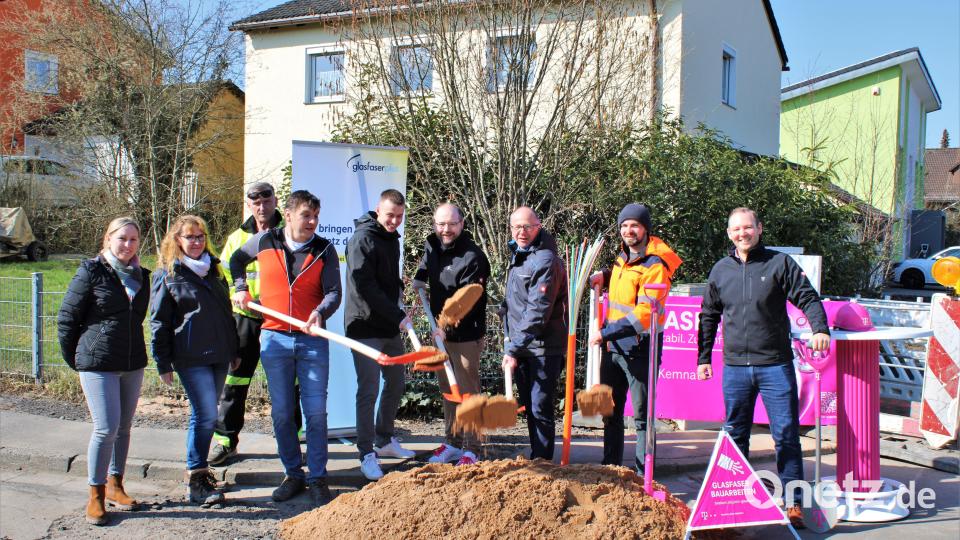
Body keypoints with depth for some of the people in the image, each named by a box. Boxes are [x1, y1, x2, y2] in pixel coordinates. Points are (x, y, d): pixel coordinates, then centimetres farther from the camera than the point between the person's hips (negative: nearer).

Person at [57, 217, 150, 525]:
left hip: (133, 363, 5)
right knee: (106, 428, -9)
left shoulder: (141, 276, 8)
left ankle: (115, 485, 26)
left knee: (123, 428, 12)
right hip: (98, 364, -5)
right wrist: (73, 358, 1)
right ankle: (96, 495, 6)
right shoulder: (91, 271, -7)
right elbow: (67, 317, -4)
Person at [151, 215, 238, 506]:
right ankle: (196, 481, -4)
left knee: (204, 414, 13)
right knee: (206, 415, -11)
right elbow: (159, 322, -2)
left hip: (218, 354, 6)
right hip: (190, 357, -6)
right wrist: (163, 364, -7)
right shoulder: (167, 274, -1)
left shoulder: (213, 269, 15)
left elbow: (227, 311, 21)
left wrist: (234, 350, 19)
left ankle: (197, 468, 27)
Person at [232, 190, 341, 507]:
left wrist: (321, 313, -26)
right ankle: (293, 475, 22)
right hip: (274, 339, 1)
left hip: (312, 340, -1)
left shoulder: (324, 249, -1)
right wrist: (240, 288, 11)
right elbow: (237, 260, 23)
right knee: (281, 413, 8)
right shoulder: (264, 242, 3)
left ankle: (317, 479, 11)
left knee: (316, 412, 0)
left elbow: (333, 292, -7)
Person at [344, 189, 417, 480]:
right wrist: (397, 315, -21)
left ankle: (384, 440, 31)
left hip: (390, 328, 9)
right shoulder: (362, 239, -14)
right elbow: (364, 286, -22)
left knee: (395, 385, 16)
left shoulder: (392, 238, 14)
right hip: (366, 327, -9)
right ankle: (367, 454, 4)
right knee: (369, 390, -5)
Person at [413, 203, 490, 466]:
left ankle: (471, 450, 6)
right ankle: (453, 443, 26)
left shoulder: (473, 256, -18)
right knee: (448, 390, 15)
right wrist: (417, 287, 9)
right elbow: (423, 272, 28)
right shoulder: (431, 245, 6)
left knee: (467, 391, -2)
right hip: (442, 332, 8)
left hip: (465, 335, -8)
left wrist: (447, 327, -22)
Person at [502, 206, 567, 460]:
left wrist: (513, 349, -21)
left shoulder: (545, 260, -17)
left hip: (543, 348, -9)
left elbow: (538, 312, -22)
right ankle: (535, 456, 28)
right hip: (521, 346, 9)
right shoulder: (517, 256, 13)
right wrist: (511, 344, 17)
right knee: (529, 406, 16)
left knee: (541, 409, -4)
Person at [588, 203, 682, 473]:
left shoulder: (655, 265, -16)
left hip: (639, 349, -8)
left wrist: (605, 332, -25)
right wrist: (605, 276, 12)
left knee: (642, 415, 2)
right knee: (611, 412, 16)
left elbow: (645, 313, -24)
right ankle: (610, 468, 29)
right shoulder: (623, 256, 10)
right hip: (612, 346, 8)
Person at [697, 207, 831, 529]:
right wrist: (703, 357, 15)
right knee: (735, 435, 11)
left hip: (775, 365, -3)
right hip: (734, 367, 3)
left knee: (786, 434, -2)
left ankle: (792, 502, 7)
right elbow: (708, 317, 18)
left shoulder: (780, 263, 1)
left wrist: (820, 328, -21)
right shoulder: (721, 270, 11)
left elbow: (808, 298, -3)